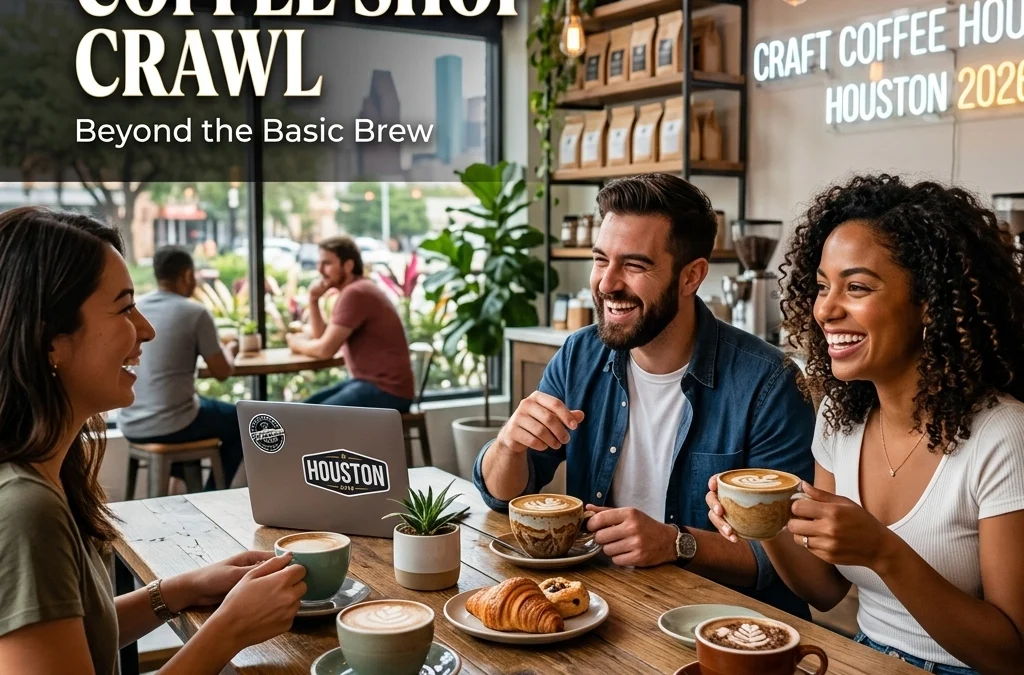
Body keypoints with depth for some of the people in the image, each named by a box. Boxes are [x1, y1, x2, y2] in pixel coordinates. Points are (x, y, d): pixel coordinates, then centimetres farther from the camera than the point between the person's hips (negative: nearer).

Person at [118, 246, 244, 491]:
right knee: (241, 420, 21)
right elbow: (222, 373, -5)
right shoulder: (196, 313, -11)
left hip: (130, 426, 6)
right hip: (170, 426, -6)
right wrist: (228, 351, 17)